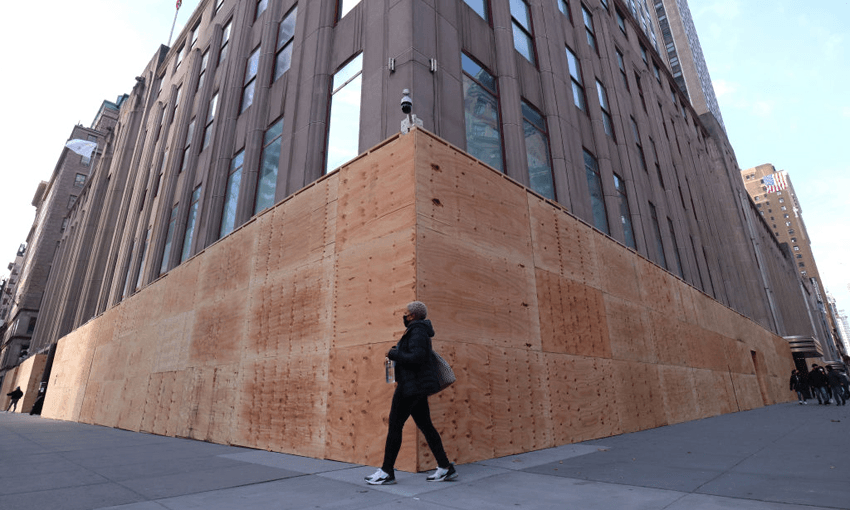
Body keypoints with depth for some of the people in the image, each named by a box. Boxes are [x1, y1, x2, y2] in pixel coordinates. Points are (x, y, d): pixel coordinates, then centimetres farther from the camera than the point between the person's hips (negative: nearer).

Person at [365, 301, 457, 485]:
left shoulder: (417, 331, -15)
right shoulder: (417, 330, 17)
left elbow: (417, 358, -26)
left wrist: (393, 354, -16)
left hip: (412, 385, -11)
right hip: (416, 386, 11)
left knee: (394, 426, -3)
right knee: (425, 426, 11)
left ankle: (387, 472, 7)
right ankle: (446, 468, 14)